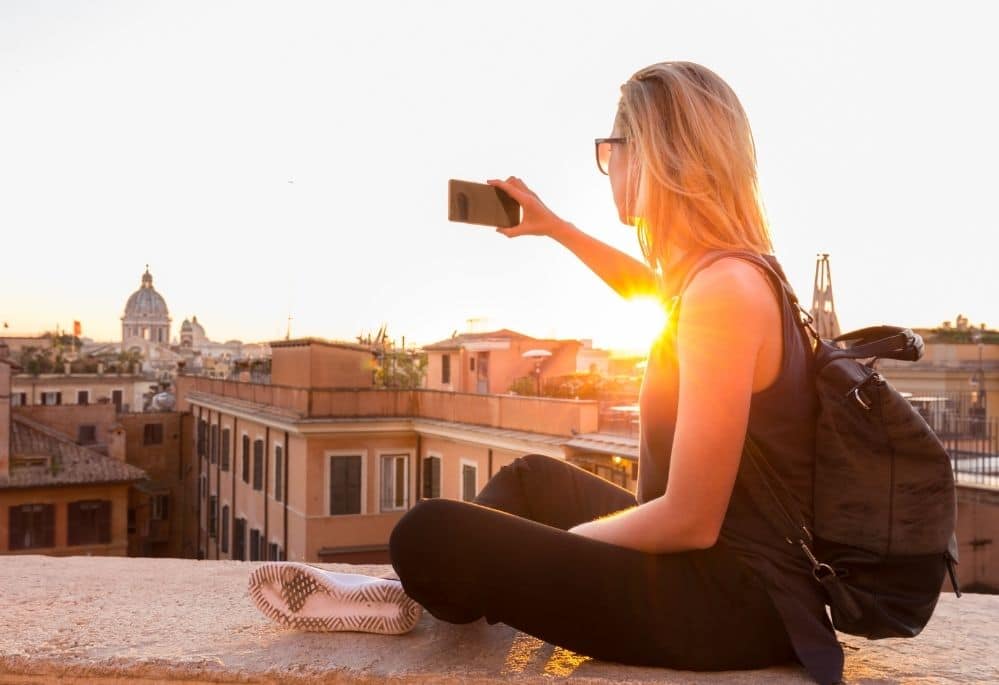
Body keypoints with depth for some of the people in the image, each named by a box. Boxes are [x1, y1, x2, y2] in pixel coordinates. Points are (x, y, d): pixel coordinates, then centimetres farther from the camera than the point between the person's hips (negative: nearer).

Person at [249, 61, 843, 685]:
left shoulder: (725, 288, -24)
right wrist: (556, 228, 35)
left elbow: (691, 520, -25)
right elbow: (651, 287, 35)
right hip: (714, 558, 10)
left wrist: (570, 538, -8)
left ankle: (431, 584, 19)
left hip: (734, 600, -10)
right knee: (534, 478, 27)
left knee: (431, 535, -15)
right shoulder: (728, 269, 7)